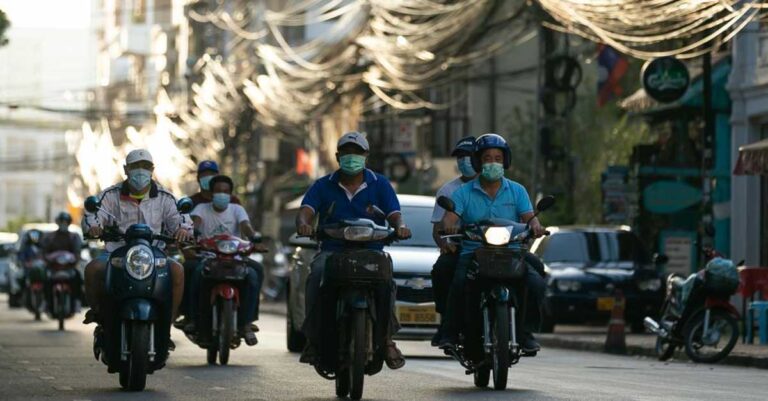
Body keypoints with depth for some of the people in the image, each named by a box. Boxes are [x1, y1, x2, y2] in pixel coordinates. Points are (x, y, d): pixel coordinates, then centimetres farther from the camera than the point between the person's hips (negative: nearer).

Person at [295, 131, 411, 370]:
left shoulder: (379, 184, 10)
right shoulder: (324, 186, 11)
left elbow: (395, 215, 0)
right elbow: (306, 211, -3)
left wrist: (400, 227, -26)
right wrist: (303, 224, -28)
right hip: (332, 250, 0)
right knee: (317, 276, -33)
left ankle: (387, 339, -20)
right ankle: (313, 338, -26)